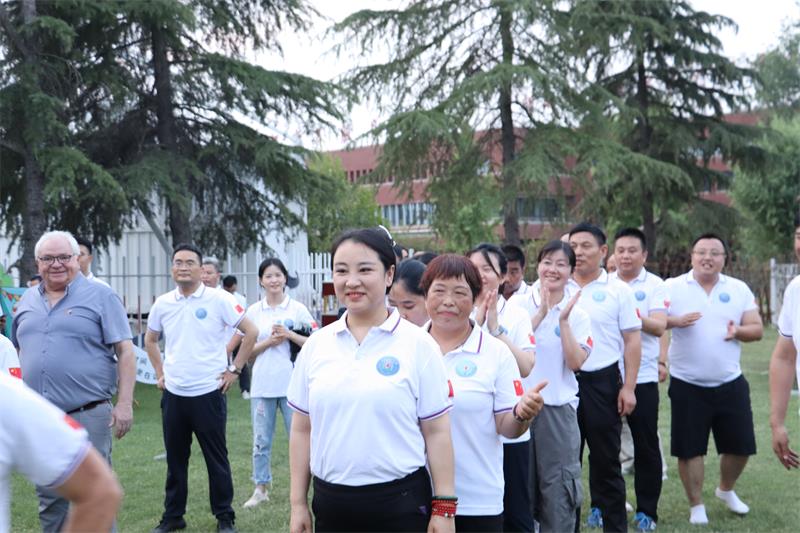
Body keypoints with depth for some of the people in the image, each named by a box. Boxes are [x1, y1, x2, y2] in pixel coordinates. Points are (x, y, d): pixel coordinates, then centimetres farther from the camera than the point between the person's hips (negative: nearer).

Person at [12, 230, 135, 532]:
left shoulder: (100, 296, -3)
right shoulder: (28, 301, 13)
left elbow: (125, 351, -7)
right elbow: (21, 350, 22)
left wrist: (124, 403, -14)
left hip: (88, 416, -5)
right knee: (49, 499, 14)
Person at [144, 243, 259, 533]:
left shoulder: (219, 300, -8)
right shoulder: (162, 303, 5)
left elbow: (251, 332, -6)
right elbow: (150, 340, 21)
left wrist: (234, 369, -6)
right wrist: (160, 373, 12)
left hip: (208, 392, -4)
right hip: (173, 394, 4)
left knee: (216, 458, 5)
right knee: (175, 458, 12)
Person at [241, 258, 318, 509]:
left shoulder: (297, 308, 0)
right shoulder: (253, 311, 6)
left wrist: (289, 335, -14)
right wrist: (269, 342, -10)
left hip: (292, 384, -2)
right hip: (262, 385, 2)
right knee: (261, 441, 9)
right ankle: (260, 488, 21)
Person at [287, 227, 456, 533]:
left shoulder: (418, 344, -6)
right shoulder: (315, 345, 4)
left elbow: (436, 432, -4)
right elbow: (302, 430, 9)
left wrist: (444, 507, -5)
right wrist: (298, 503, 8)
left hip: (401, 503, -3)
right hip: (330, 504, 3)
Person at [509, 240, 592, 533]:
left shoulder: (577, 314, 4)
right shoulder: (519, 303, 1)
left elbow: (575, 362, -8)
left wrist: (563, 320, -14)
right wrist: (541, 313, -15)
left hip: (558, 408, 0)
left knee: (558, 485, 1)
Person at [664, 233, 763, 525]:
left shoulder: (739, 289, 4)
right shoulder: (672, 287, -4)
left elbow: (757, 329, 3)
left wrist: (739, 331, -18)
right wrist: (676, 321, -26)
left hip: (730, 384, 3)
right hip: (687, 386, -3)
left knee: (740, 445, 11)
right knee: (689, 448, 3)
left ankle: (726, 490, 39)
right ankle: (696, 506, 20)